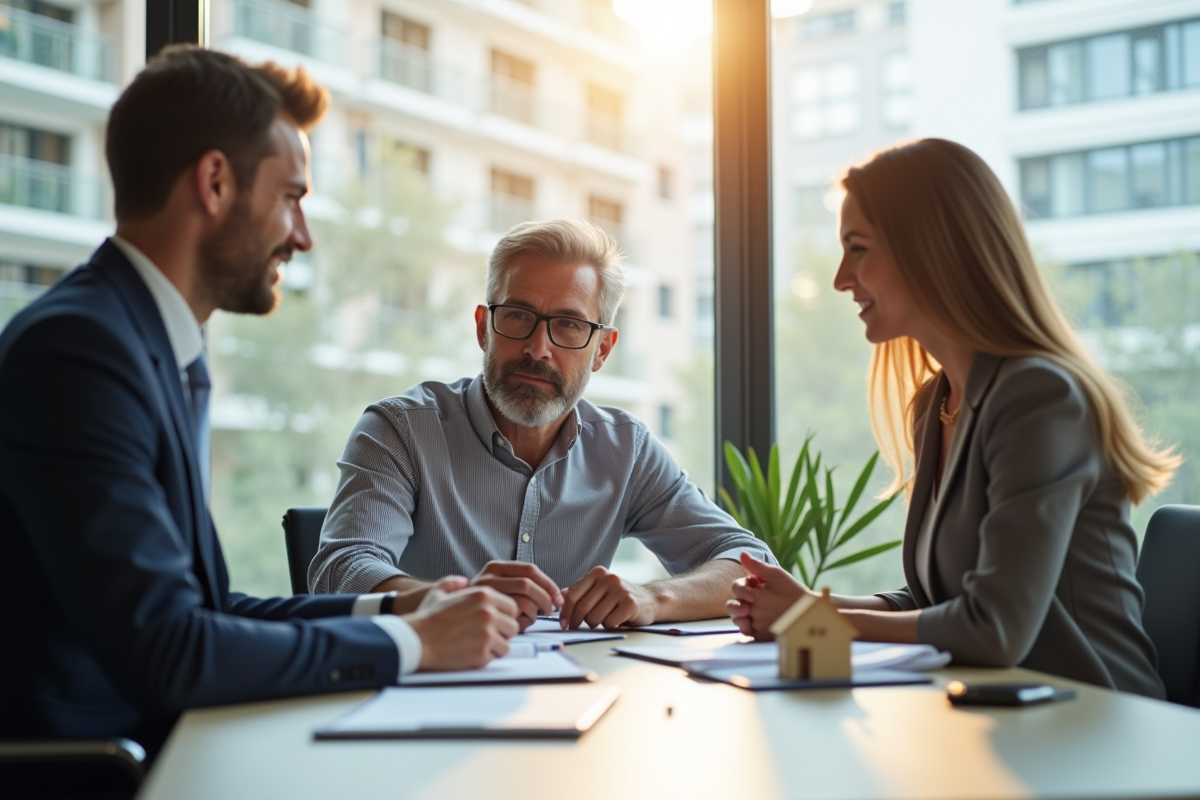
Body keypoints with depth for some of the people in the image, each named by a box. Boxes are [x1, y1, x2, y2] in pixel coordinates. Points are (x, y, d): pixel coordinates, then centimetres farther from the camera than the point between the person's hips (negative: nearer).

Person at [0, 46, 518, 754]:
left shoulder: (171, 356, 11)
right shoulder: (73, 347, -16)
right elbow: (163, 651, -22)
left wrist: (388, 610, 2)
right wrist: (410, 642, -14)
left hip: (164, 742, 8)